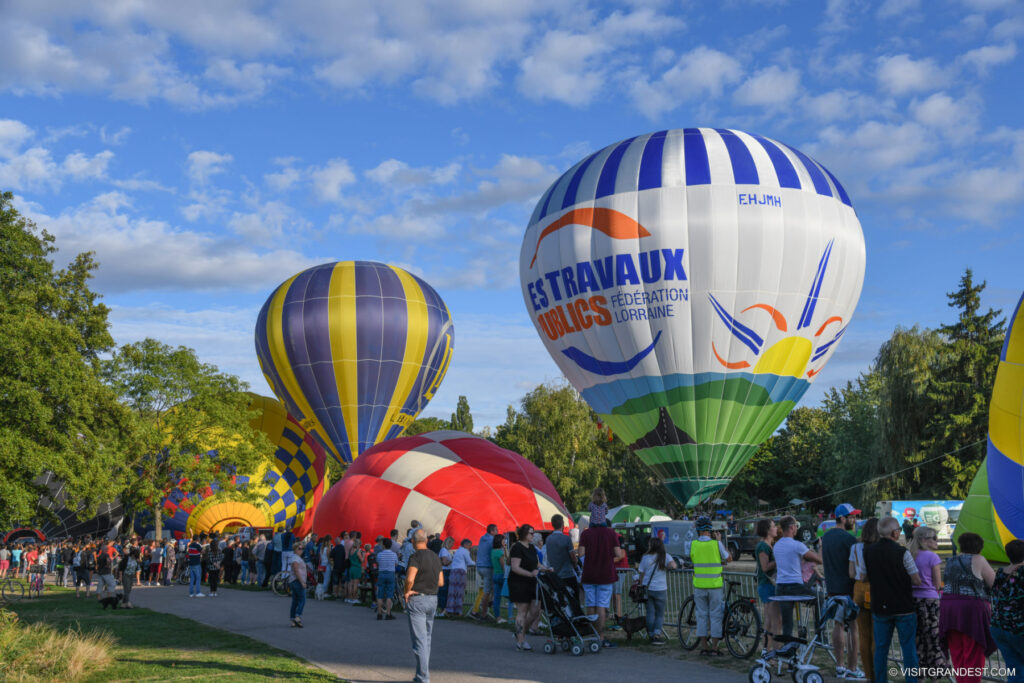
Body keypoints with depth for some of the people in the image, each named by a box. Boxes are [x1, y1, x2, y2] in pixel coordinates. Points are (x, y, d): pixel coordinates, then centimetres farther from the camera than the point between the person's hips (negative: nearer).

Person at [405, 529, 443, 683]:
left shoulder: (416, 557, -14)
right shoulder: (436, 557, 9)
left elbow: (410, 578, -28)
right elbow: (440, 582, 13)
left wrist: (407, 592, -12)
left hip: (417, 600, -7)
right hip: (433, 599, 7)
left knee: (420, 640, -5)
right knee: (426, 639, 17)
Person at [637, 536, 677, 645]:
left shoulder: (645, 558, 0)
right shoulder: (664, 557, -4)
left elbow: (641, 574, 3)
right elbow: (673, 566, -21)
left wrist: (641, 584, 14)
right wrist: (665, 566, 0)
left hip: (647, 588, 2)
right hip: (660, 589, -2)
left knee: (650, 614, 9)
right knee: (660, 614, 7)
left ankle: (651, 635, 11)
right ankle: (657, 634, -6)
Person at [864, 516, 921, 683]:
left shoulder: (867, 551, 0)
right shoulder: (902, 552, -13)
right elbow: (917, 581, -10)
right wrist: (903, 580, 9)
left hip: (879, 607, 4)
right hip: (903, 607, -4)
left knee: (880, 648, 10)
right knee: (909, 648, 5)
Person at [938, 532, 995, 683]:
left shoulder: (951, 561, 12)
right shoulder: (978, 560, -5)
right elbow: (995, 584, -3)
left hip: (948, 607, 6)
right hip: (972, 608, -6)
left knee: (957, 652, 12)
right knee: (974, 653, 2)